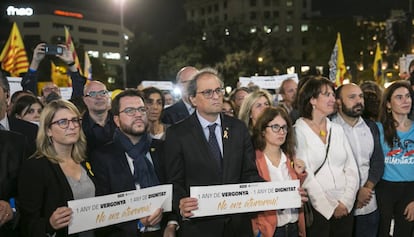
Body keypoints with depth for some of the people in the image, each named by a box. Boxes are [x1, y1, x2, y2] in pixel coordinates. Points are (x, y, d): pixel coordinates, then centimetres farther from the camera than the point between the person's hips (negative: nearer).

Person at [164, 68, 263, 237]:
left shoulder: (238, 128, 5)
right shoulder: (177, 134, -5)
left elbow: (249, 173, 4)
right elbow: (175, 181, -6)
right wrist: (181, 204, -26)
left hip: (238, 223, 4)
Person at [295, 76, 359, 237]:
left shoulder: (337, 129, 10)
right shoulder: (298, 131, -5)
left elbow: (351, 168, 5)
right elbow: (304, 175, -11)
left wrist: (345, 202, -7)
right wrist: (330, 206, -11)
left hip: (344, 208, 5)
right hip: (317, 208, -4)